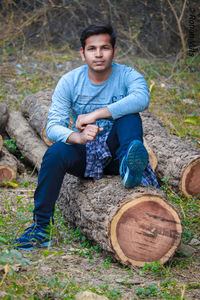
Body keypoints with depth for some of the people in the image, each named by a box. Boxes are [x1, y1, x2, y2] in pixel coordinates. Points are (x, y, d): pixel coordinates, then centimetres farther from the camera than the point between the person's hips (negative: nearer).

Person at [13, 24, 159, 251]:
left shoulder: (127, 76, -9)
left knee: (129, 115, -25)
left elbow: (141, 99, -34)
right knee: (55, 153, -31)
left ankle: (130, 165, -49)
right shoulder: (69, 82, -5)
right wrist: (78, 137, -38)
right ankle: (41, 227, -22)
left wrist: (95, 115, -38)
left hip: (115, 150, -1)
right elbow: (53, 127, -15)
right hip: (85, 155, 1)